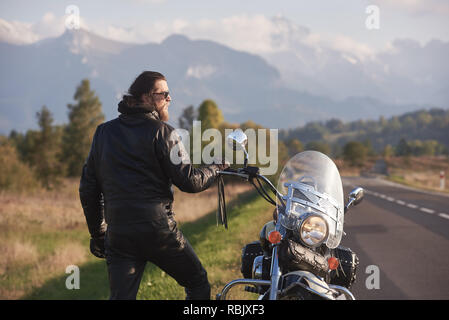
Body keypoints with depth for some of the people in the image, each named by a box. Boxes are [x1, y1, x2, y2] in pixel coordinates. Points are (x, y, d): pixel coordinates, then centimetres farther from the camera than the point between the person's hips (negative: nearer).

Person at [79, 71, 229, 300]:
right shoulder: (161, 132, -5)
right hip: (159, 230, -4)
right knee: (198, 283, 16)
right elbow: (188, 181, -9)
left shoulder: (103, 132, 10)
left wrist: (97, 233, 19)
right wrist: (217, 167, 10)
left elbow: (88, 188, 11)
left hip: (118, 235, 4)